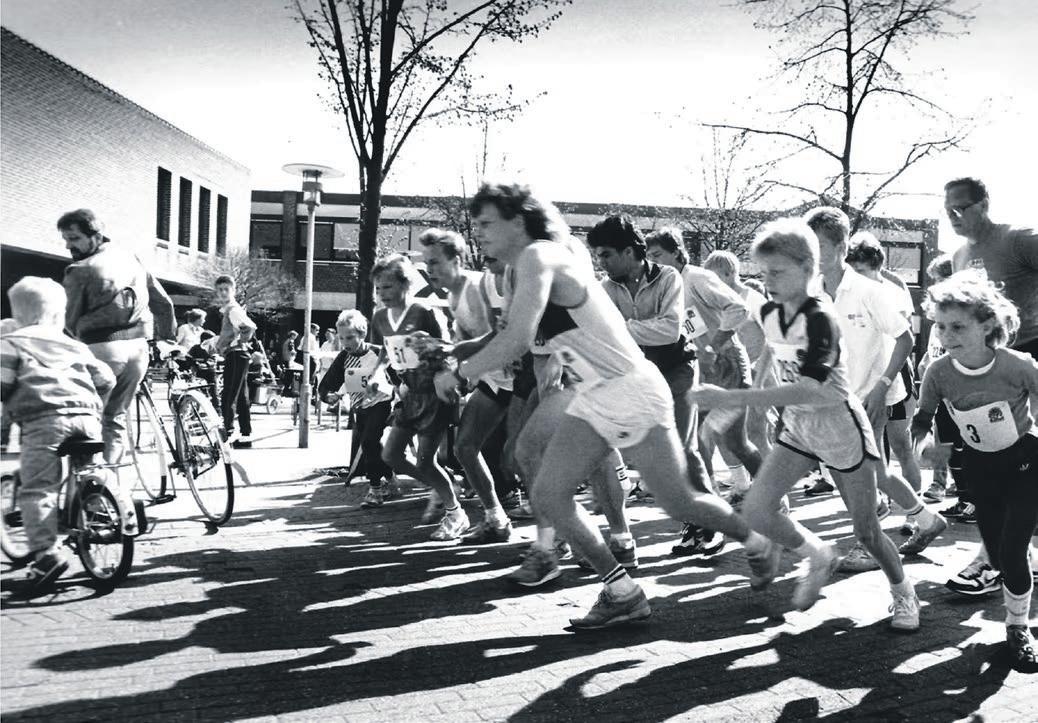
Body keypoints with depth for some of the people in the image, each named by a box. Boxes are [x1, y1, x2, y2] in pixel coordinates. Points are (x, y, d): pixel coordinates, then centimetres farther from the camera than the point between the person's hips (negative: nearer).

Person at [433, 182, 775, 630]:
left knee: (679, 504, 2)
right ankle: (623, 594, 11)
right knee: (548, 496, 1)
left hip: (631, 394, -9)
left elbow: (518, 339, -31)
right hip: (593, 400, 10)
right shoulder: (541, 261, 11)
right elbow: (527, 340, 18)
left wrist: (459, 374, -20)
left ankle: (758, 544, 31)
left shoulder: (538, 257, -19)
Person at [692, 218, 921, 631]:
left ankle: (904, 594, 34)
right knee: (755, 510, -9)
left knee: (866, 531, 5)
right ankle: (820, 558, 17)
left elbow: (807, 390, -34)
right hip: (797, 427, 6)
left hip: (839, 426, -6)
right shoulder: (768, 314, -3)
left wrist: (731, 398, -38)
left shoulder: (819, 319, -25)